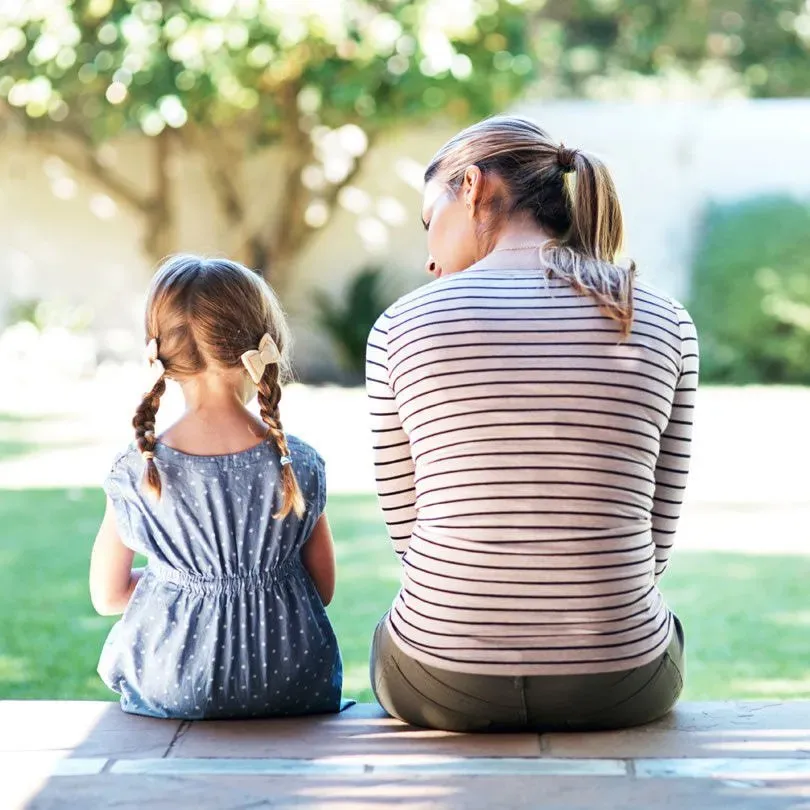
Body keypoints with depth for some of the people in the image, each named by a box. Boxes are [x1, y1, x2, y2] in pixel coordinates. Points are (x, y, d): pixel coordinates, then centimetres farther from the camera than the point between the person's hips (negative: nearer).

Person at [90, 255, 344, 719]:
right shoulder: (300, 466, -10)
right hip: (293, 690, 0)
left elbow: (107, 596, 1)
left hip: (171, 693, 0)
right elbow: (324, 589, 1)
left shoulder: (136, 473, -11)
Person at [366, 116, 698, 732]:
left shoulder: (402, 326, -5)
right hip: (617, 688, 1)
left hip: (443, 683, -1)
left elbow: (408, 526, 2)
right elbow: (655, 540, 4)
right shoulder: (665, 325, -1)